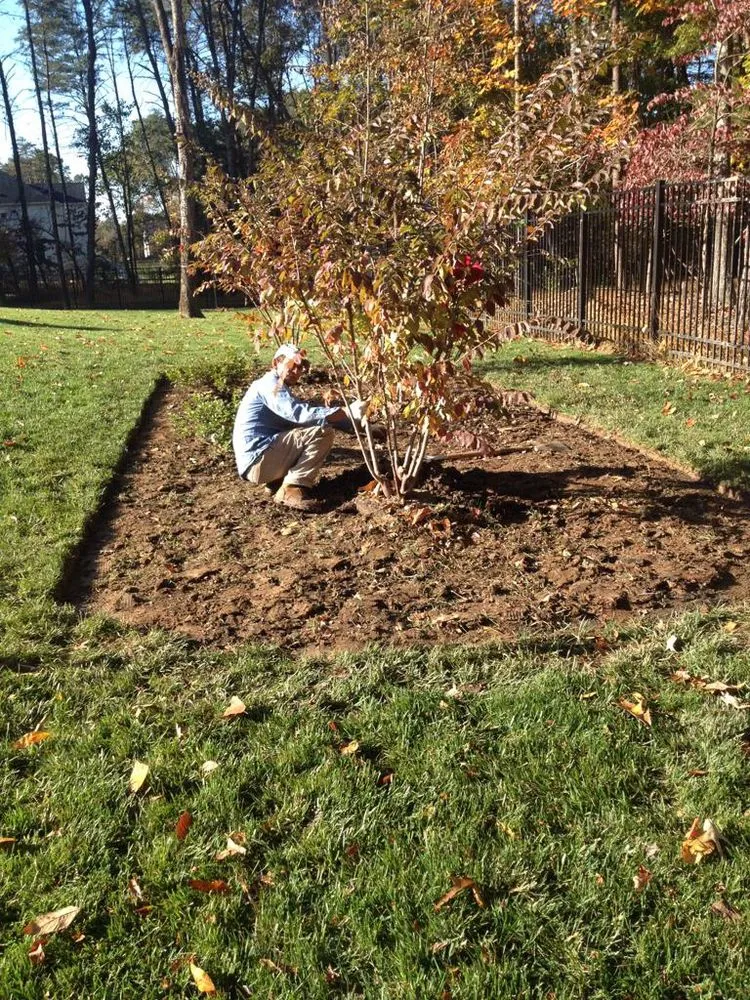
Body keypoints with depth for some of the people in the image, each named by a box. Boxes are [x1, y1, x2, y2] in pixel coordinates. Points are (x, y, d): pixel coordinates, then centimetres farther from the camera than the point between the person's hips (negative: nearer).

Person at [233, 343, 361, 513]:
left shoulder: (279, 389, 24)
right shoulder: (270, 383, -7)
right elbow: (298, 413, -24)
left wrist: (352, 423, 7)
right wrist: (346, 412, -29)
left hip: (256, 463, 10)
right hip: (257, 459, -10)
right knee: (322, 432, -15)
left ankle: (277, 480, 10)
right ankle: (292, 489, -18)